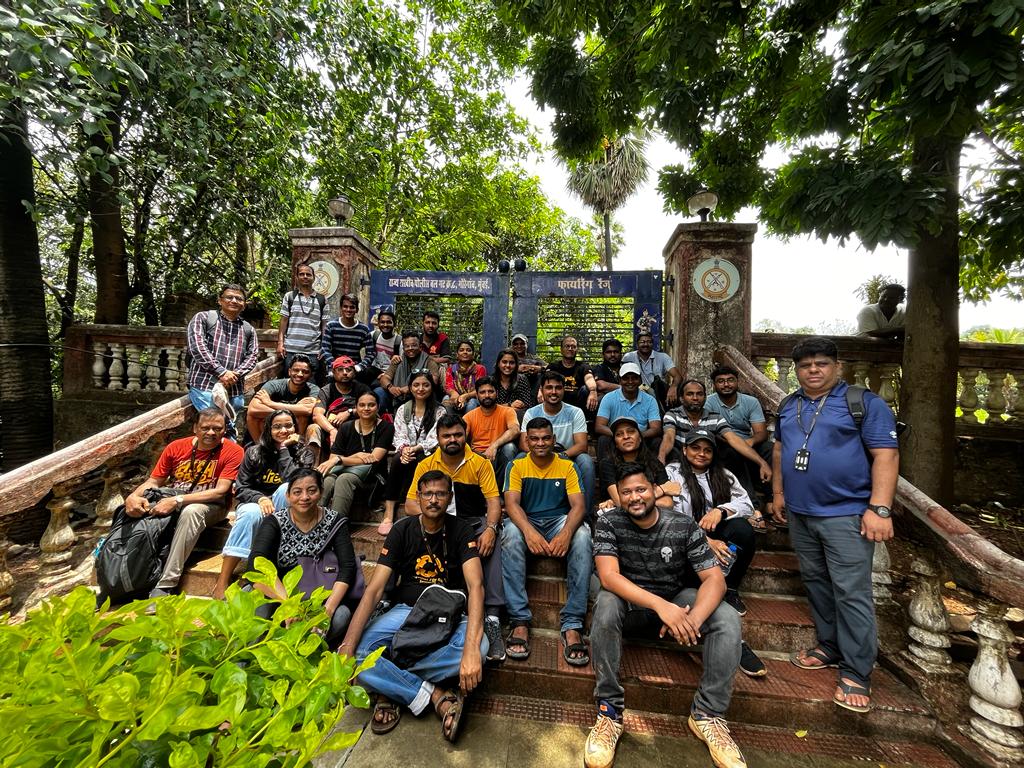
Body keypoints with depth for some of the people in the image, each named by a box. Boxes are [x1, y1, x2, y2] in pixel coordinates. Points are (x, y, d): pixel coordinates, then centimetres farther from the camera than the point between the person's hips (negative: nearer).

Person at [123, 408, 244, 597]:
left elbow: (220, 491, -16)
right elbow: (153, 482, 7)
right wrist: (133, 496, -15)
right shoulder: (176, 447, 4)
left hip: (210, 506, -5)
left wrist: (177, 500, -24)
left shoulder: (233, 451, -9)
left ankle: (166, 585, -33)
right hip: (170, 500, 5)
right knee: (137, 510, -20)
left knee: (191, 511, -36)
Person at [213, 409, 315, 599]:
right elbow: (240, 488, 0)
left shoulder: (304, 453, -2)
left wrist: (284, 449, -16)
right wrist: (260, 498, -20)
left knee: (286, 489, -32)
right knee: (251, 513, -34)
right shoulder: (254, 452, 1)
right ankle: (221, 584, -33)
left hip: (282, 513, 0)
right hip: (254, 503, 1)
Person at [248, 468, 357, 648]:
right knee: (260, 610, -33)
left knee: (340, 616, -30)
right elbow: (258, 564, -24)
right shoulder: (274, 522, -7)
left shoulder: (334, 522, -6)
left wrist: (328, 608, -30)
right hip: (278, 594, 0)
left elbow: (347, 567, -14)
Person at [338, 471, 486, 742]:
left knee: (480, 646, -33)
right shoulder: (402, 530, -6)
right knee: (356, 653, -26)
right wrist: (347, 648, -25)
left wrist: (471, 648, -40)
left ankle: (391, 683, -16)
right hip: (406, 610, 1)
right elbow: (374, 589, -12)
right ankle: (436, 697, -17)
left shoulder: (461, 530, -10)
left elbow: (475, 585, -24)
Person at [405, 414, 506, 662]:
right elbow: (410, 504, -1)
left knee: (492, 541, -33)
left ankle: (492, 614, -31)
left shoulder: (480, 463, -3)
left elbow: (494, 501, -8)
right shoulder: (426, 465, 2)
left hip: (474, 522, -1)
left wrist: (490, 528, -28)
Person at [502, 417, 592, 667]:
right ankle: (520, 621, -31)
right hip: (527, 522, 0)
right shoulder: (517, 466, 2)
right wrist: (529, 531, -32)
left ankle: (572, 624, -30)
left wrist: (567, 532, -30)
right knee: (510, 534, -35)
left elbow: (578, 505, -7)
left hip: (560, 521, 0)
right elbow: (511, 503, -11)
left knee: (582, 535, -33)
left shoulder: (567, 466, 3)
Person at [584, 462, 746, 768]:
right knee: (606, 604, -34)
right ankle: (610, 710, -21)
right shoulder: (608, 524, -15)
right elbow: (608, 576, -27)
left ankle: (707, 713, -9)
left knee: (728, 619, -23)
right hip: (630, 604, -2)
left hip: (677, 601, 2)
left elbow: (715, 578, -16)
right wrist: (660, 606, -40)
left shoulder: (684, 525, -12)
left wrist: (693, 618, -36)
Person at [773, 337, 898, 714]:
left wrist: (879, 509, -18)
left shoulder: (864, 402, -7)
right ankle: (830, 647, 31)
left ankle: (856, 672, 10)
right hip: (800, 513, 6)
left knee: (851, 593, -2)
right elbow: (779, 449, 19)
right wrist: (778, 491, 16)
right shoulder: (790, 406, 11)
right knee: (816, 583, 16)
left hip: (845, 514, -6)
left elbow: (886, 455, -12)